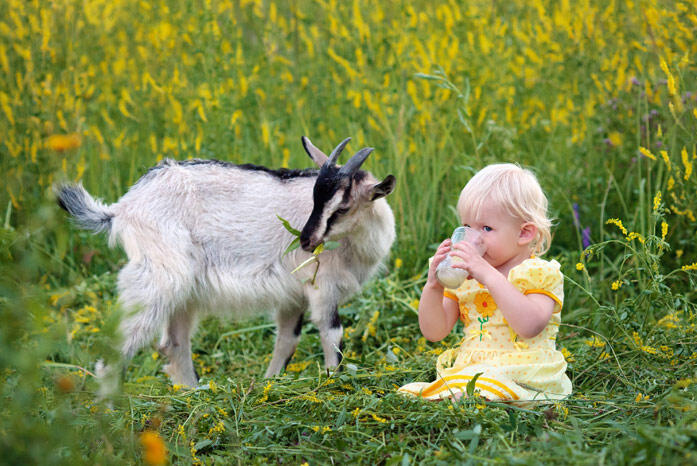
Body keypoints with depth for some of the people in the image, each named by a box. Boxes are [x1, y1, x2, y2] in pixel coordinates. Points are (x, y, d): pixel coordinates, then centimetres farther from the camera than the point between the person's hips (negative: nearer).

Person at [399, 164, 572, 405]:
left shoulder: (540, 274, -3)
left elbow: (530, 326, -23)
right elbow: (434, 332, 10)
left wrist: (490, 276, -26)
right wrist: (433, 286, -7)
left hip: (522, 376, -5)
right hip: (465, 370, 5)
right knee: (409, 393, -21)